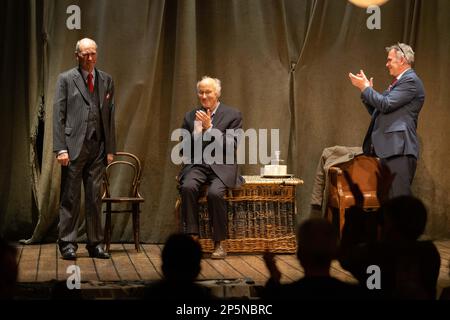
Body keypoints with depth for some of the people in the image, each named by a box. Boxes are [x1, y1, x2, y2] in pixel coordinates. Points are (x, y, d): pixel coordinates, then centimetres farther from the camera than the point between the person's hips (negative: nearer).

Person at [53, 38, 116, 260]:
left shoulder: (106, 80, 13)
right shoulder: (66, 79, 3)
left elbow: (110, 115, 13)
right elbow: (58, 115, -2)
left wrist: (110, 149, 7)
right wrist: (61, 148, -10)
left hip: (98, 148, 3)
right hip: (73, 146, -3)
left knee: (95, 198, 6)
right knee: (70, 198, 0)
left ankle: (95, 244, 12)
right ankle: (67, 244, 6)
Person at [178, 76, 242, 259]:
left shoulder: (232, 115, 5)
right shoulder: (191, 117, 15)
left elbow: (232, 146, -6)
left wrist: (210, 128, -12)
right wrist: (196, 132, -4)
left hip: (221, 167, -3)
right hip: (197, 165, 3)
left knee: (215, 192, -33)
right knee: (188, 187, -31)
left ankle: (219, 244, -19)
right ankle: (192, 237, -25)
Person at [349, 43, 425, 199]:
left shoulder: (411, 81, -8)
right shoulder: (397, 83, 22)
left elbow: (386, 104, -17)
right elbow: (377, 111, 24)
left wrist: (365, 88, -5)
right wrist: (365, 89, 13)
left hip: (399, 149, -10)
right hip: (386, 149, 10)